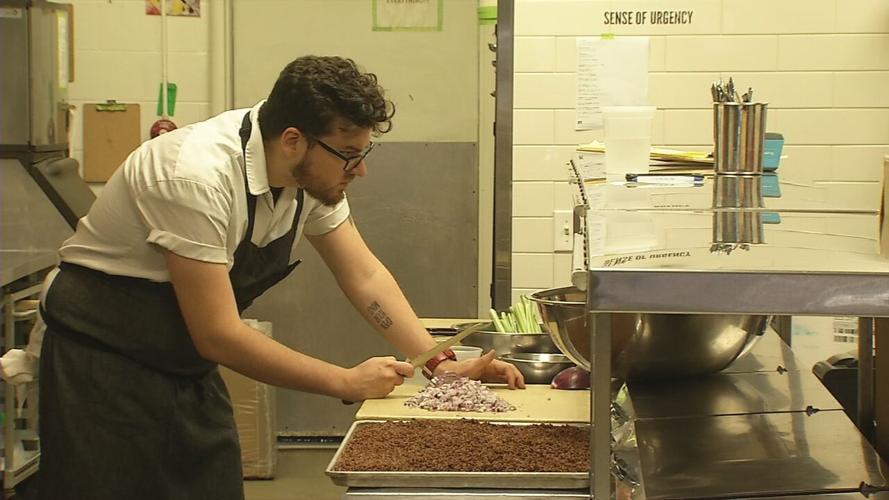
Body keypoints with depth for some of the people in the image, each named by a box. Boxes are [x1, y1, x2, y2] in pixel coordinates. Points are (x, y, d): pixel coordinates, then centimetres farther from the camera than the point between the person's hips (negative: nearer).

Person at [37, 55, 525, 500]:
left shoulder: (314, 168, -7)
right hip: (103, 362, -7)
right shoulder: (199, 178, -31)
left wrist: (439, 362, -10)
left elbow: (364, 275, 2)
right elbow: (217, 335, -28)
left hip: (186, 366, 7)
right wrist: (347, 382, -21)